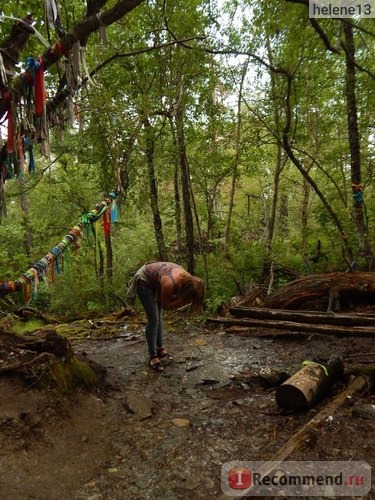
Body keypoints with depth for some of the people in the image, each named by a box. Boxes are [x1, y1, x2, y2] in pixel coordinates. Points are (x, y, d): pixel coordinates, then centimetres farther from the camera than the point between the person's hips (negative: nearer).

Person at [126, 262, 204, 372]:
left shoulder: (188, 279, -22)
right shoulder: (169, 283, -40)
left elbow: (178, 295, -2)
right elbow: (165, 305, -21)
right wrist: (182, 302, -34)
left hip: (155, 280, 7)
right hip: (144, 281, -7)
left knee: (159, 316, 13)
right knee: (153, 319, -9)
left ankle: (160, 348, 26)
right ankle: (153, 356, 0)